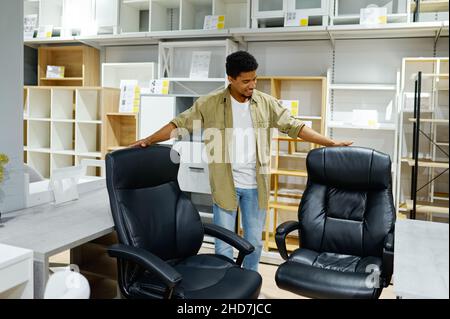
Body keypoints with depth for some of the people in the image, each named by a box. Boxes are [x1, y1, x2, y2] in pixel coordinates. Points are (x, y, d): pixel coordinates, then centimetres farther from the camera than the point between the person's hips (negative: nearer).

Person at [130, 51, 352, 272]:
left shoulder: (266, 103, 0)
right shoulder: (210, 103, -5)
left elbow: (294, 126, 3)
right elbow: (180, 123, 0)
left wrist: (331, 143, -2)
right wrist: (149, 140, -6)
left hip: (255, 185, 2)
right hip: (225, 184, -2)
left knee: (254, 241, 15)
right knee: (224, 243, 7)